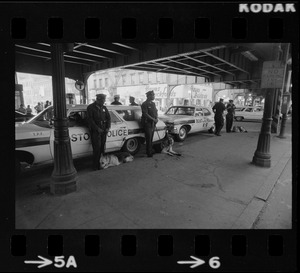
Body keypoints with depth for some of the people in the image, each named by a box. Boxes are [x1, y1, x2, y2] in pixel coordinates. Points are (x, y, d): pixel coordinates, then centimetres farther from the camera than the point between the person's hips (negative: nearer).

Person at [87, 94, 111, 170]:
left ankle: (101, 163, 13)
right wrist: (97, 129, -14)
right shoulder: (90, 107, -1)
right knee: (97, 148, -8)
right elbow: (90, 120, -8)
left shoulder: (104, 107, 13)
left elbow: (108, 117, 14)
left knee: (102, 148, 4)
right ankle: (96, 166, 0)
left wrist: (108, 127, 0)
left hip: (104, 130, 5)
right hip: (95, 131, -4)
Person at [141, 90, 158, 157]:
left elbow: (155, 112, 17)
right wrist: (153, 119, -19)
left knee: (151, 138, 11)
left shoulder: (153, 103, 14)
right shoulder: (144, 104, -10)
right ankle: (149, 153, 4)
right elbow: (145, 114, -17)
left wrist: (156, 118, -2)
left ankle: (150, 151, 21)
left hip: (153, 123, 7)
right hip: (147, 123, -7)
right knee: (148, 138, -5)